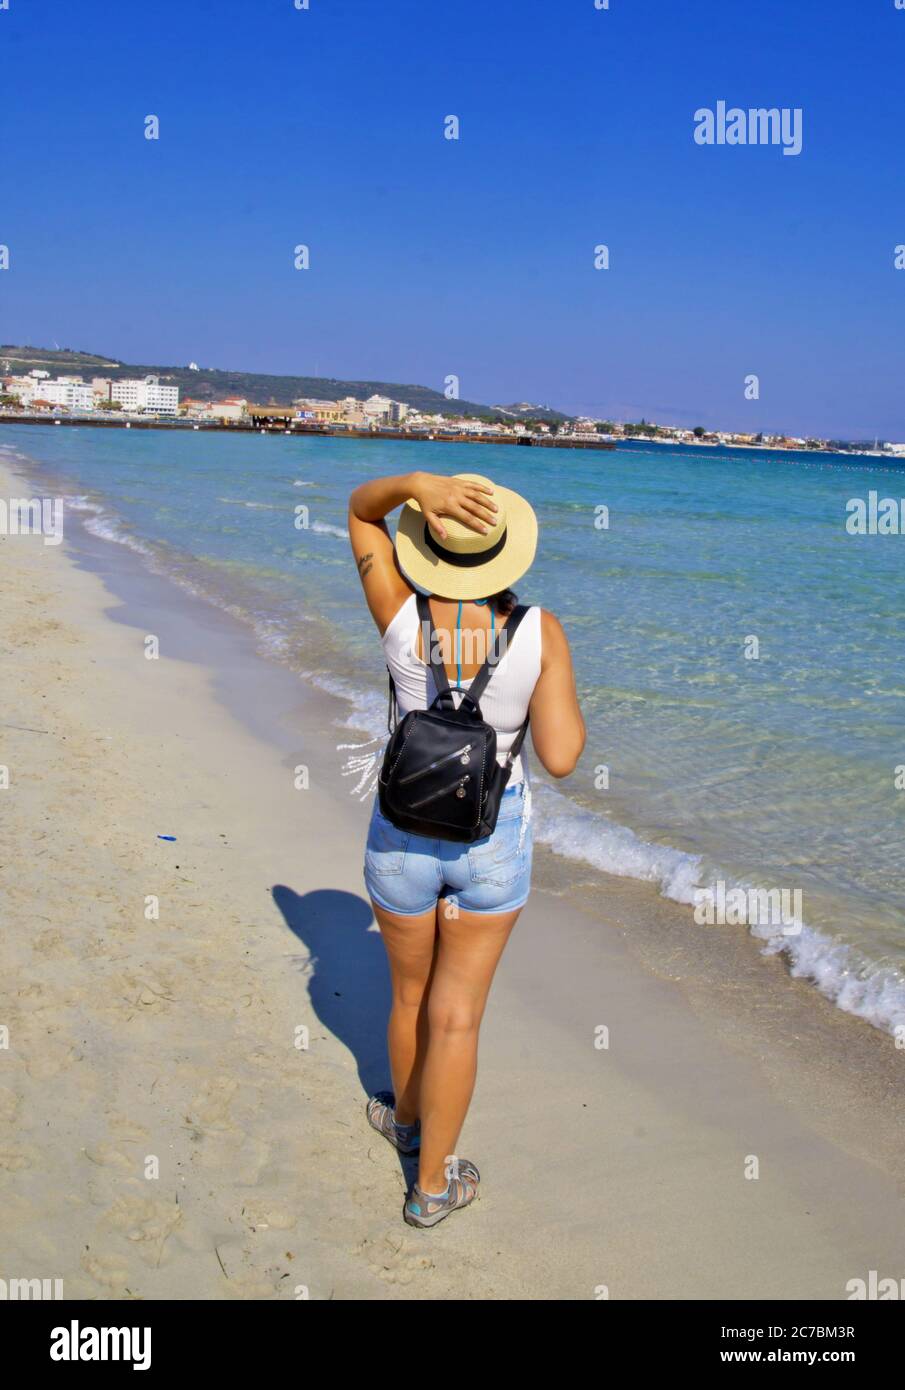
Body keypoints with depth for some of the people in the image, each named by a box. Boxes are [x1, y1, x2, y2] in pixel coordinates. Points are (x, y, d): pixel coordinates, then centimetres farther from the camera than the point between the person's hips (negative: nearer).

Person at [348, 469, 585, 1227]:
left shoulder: (403, 620, -18)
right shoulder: (540, 631, -19)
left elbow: (360, 506, -4)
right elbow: (561, 757, -22)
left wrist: (419, 483, -25)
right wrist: (566, 703, -1)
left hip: (403, 836, 1)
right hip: (492, 841, -1)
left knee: (411, 993, 25)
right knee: (456, 1015, 12)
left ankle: (407, 1115, 51)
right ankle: (432, 1184, 26)